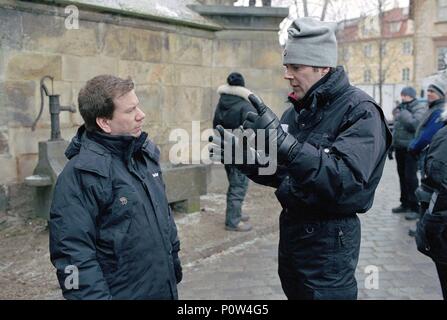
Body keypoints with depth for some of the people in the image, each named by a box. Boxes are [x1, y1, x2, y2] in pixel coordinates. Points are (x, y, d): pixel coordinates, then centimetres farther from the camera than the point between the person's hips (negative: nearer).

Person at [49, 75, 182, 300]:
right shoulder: (81, 174, -21)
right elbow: (73, 253, -23)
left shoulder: (145, 153, 4)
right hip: (121, 293, -7)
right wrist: (96, 296, -24)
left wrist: (174, 260, 17)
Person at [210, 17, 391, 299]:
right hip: (291, 226, 8)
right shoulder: (297, 111, 7)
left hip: (329, 238, -7)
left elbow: (347, 180, -32)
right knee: (295, 292, 21)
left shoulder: (361, 112, -17)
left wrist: (283, 142, -40)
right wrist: (242, 156, -6)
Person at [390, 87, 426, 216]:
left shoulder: (420, 109, -7)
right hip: (400, 148, 8)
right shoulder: (402, 109, 18)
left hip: (411, 149, -8)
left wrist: (404, 112, -15)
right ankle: (405, 203, 24)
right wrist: (391, 146, 21)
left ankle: (415, 207, -1)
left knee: (410, 177, -8)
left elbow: (414, 124, -24)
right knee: (402, 176, 13)